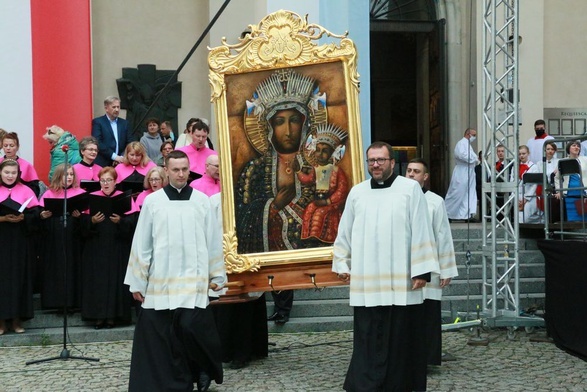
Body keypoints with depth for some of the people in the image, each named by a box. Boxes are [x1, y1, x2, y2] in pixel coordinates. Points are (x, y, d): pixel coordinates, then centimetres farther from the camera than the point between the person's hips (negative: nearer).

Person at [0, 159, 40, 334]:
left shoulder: (26, 190, 4)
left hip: (20, 242, 0)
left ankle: (17, 318, 10)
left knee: (19, 277, 2)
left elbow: (35, 213, 0)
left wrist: (22, 217, -18)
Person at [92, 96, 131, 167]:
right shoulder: (97, 122, 1)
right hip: (103, 164, -4)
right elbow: (97, 143, -10)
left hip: (121, 164, 4)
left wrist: (122, 157, -5)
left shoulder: (124, 123, 15)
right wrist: (114, 156, -15)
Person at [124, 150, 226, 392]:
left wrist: (216, 275, 6)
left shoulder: (202, 201, 4)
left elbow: (213, 241, 7)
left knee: (191, 326, -11)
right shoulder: (152, 201, 3)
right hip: (160, 279, 1)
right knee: (162, 335, 2)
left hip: (193, 278, -1)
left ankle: (206, 368, 17)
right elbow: (141, 243, 4)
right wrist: (137, 281, 3)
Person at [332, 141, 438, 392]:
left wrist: (422, 270, -8)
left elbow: (421, 231, -3)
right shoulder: (357, 192, 10)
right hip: (366, 282, 2)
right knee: (368, 340, 2)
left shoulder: (410, 188, 1)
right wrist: (342, 265, 11)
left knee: (401, 338, 4)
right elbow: (345, 232, 15)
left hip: (401, 280, -2)